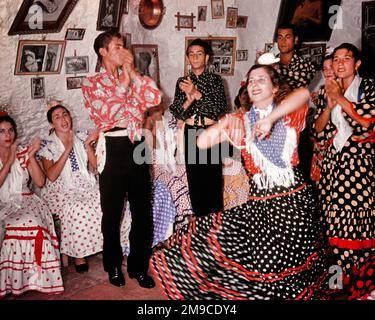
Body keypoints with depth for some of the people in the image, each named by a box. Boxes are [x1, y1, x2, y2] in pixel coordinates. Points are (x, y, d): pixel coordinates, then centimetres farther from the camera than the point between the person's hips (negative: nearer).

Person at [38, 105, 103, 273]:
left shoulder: (82, 137, 10)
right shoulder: (47, 144, 1)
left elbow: (95, 165, 4)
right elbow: (51, 175, -13)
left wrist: (88, 144, -10)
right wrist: (67, 149, -16)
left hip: (86, 187, 3)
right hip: (62, 192, -3)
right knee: (79, 209, -34)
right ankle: (78, 254, -17)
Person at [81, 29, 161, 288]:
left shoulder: (132, 79, 14)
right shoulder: (91, 83, 1)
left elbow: (155, 98, -4)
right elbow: (106, 113, -16)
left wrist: (132, 72, -2)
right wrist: (123, 83, -10)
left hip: (136, 146, 4)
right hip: (112, 149, -4)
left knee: (143, 209, 7)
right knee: (112, 211, 8)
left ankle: (139, 265, 22)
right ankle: (114, 265, 27)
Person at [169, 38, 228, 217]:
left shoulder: (215, 79, 4)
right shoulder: (182, 82, 9)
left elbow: (222, 108, -11)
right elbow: (176, 113, 1)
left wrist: (197, 94, -19)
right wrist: (189, 99, -18)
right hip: (191, 133, 2)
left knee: (213, 176, -5)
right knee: (194, 177, 3)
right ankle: (199, 216, 15)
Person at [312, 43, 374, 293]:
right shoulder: (327, 93, 15)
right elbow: (318, 134, 8)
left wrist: (340, 98, -8)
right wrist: (329, 105, -5)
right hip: (333, 162, 4)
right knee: (333, 219, 1)